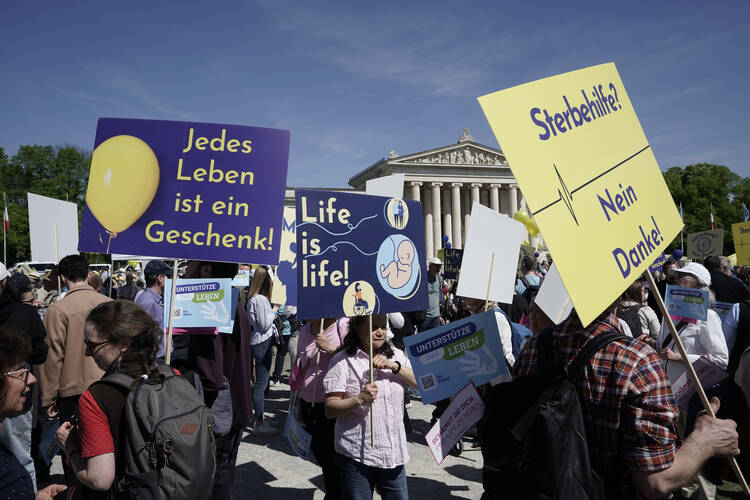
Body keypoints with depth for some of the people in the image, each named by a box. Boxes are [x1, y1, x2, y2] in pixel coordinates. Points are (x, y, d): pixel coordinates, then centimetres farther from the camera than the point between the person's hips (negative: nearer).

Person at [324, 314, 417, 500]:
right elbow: (330, 410, -9)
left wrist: (394, 366, -12)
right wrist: (359, 399, -24)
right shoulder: (343, 361, -7)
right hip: (357, 454, -4)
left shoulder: (396, 355, 9)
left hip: (394, 453, 4)